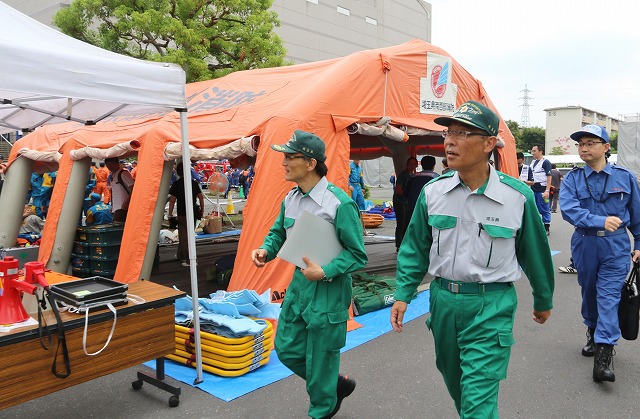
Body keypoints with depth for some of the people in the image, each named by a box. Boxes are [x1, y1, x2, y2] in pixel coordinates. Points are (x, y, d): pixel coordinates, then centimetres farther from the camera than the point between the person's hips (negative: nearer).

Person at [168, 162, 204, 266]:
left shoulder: (176, 184, -7)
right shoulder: (194, 182, 3)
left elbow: (172, 200, -10)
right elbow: (201, 197, 4)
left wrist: (170, 214, -2)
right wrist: (201, 211, 13)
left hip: (182, 213, -4)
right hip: (194, 213, 4)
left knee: (184, 236, 2)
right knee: (189, 234, 17)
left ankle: (189, 260, -3)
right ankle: (180, 255, 31)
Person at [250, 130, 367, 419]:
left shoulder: (339, 203, -20)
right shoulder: (289, 200, 2)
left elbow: (357, 254, -16)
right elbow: (278, 233, 16)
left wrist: (325, 272, -27)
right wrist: (265, 250, -5)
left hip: (327, 290, -7)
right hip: (298, 282, 8)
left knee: (319, 358, 7)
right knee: (287, 348, 15)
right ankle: (337, 384, 37)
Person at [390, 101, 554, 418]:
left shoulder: (518, 197, -12)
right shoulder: (433, 192, -5)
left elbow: (534, 253, 2)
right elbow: (415, 248, 4)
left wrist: (543, 301, 14)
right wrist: (402, 295, -1)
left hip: (491, 307, -4)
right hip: (442, 299, 4)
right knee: (454, 380, 25)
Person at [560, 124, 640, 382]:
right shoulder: (572, 180, -2)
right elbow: (569, 209, -18)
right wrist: (600, 221, -31)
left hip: (616, 246, -1)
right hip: (584, 244, 2)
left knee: (609, 296, -8)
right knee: (589, 292, 16)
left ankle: (604, 355, -8)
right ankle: (593, 332, 40)